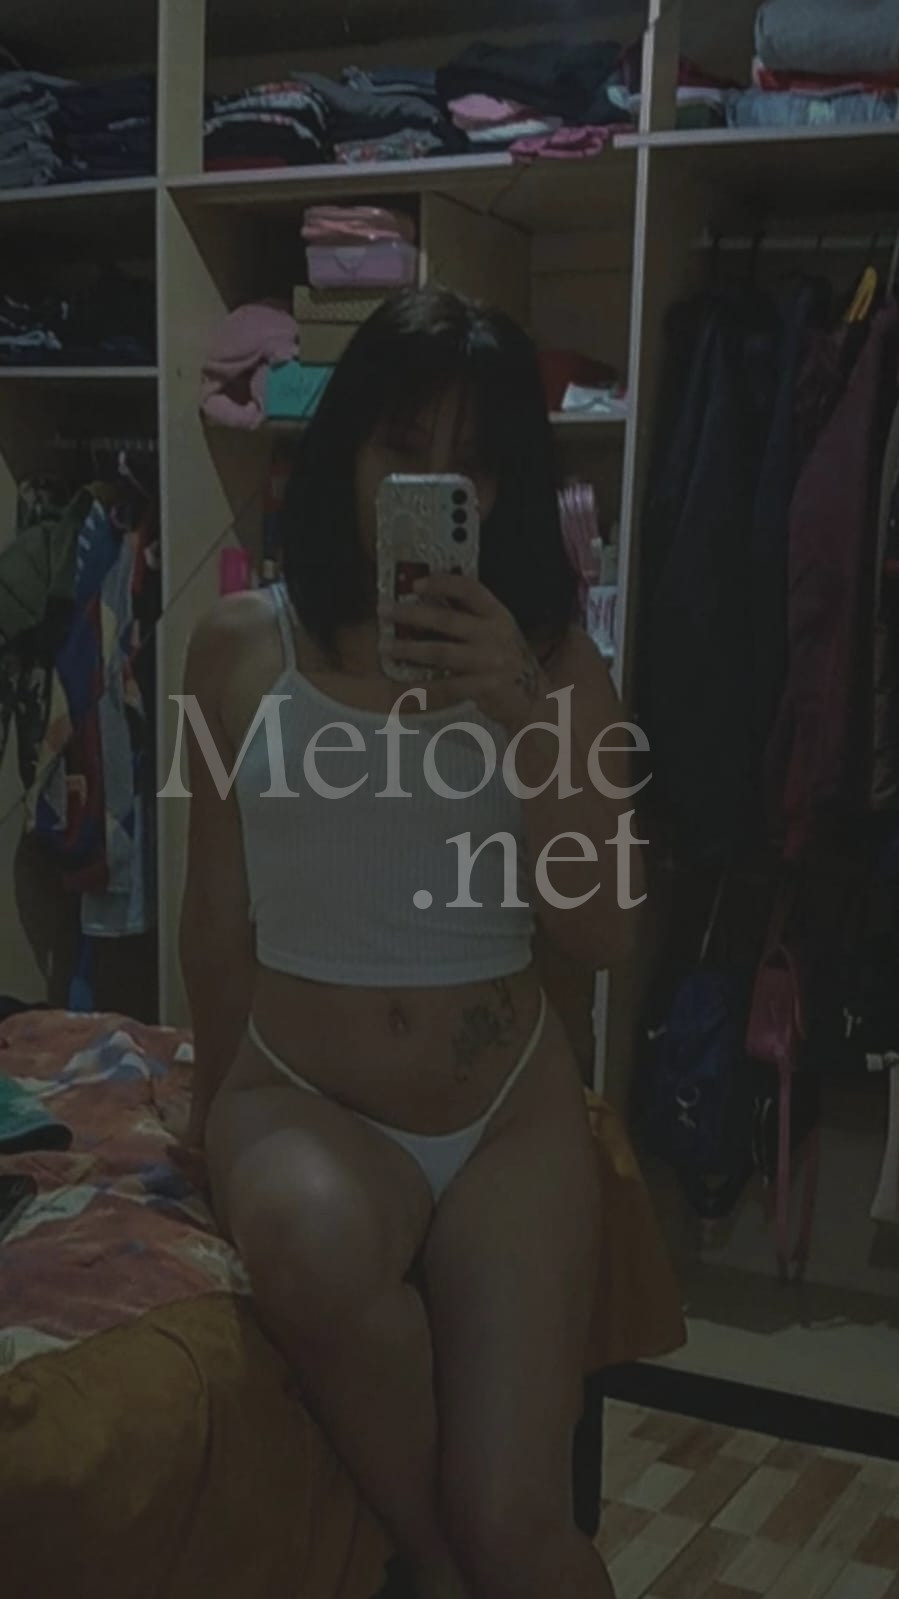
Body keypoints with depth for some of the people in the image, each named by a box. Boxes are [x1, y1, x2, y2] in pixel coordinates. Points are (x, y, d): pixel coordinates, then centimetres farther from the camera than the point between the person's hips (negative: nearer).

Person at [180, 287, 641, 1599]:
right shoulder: (243, 644, -1)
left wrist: (522, 709, -19)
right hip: (300, 1095, 0)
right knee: (311, 1237, -35)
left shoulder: (553, 659, 1)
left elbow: (608, 933, -7)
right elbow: (219, 916, 8)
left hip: (512, 1111, 1)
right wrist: (220, 1115, 15)